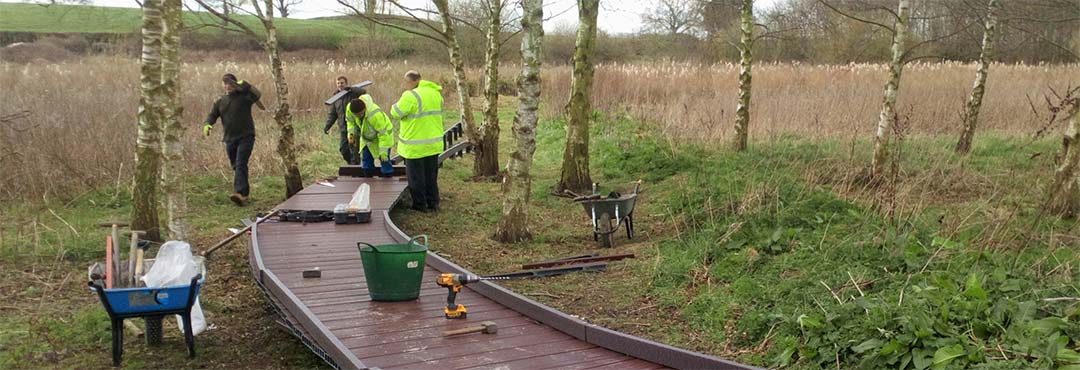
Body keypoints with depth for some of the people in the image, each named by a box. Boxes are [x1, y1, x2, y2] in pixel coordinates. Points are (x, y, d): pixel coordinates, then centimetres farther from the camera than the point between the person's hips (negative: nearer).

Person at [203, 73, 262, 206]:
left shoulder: (244, 97, -1)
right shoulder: (220, 102, 14)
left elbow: (257, 95, -19)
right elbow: (212, 115, 10)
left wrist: (245, 85, -30)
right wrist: (207, 125, -11)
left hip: (246, 137, -6)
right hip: (229, 138, 6)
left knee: (240, 164, -19)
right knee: (235, 167, 12)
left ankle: (240, 193, -30)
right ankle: (245, 192, 24)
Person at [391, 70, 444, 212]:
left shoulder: (411, 96, -20)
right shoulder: (436, 93, 6)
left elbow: (396, 113, -13)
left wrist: (401, 100, 3)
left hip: (415, 145, -7)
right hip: (434, 143, 7)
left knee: (416, 177, 6)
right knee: (431, 175, 16)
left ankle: (420, 204, 12)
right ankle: (433, 203, 21)